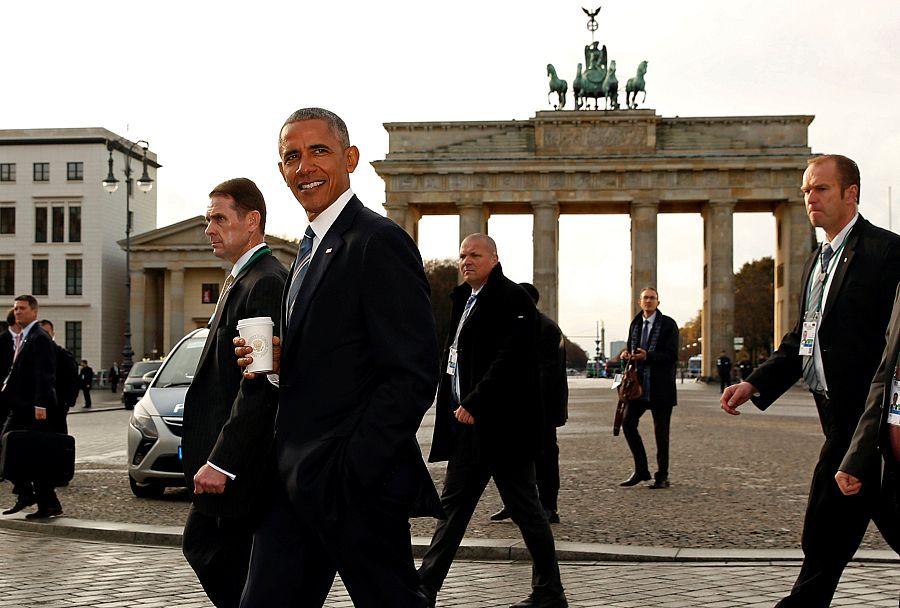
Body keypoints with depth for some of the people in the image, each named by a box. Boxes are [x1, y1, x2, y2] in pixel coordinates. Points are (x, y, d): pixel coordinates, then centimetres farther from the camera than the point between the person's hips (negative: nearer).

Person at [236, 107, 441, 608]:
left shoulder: (379, 242, -13)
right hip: (295, 481, 9)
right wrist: (272, 364, 1)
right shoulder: (312, 249, 17)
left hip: (356, 485, -9)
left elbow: (413, 375, -19)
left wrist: (352, 471, -21)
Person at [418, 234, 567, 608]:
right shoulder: (464, 300, 16)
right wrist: (458, 407, 10)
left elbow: (510, 359, -22)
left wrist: (473, 404, -21)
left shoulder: (511, 299, -12)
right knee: (453, 506, 12)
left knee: (524, 507, 1)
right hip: (469, 424, 9)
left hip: (502, 424, -9)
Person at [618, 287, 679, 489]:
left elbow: (672, 356, -12)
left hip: (660, 387, -5)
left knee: (661, 431, 1)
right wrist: (627, 355, -2)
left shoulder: (668, 324, -4)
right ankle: (641, 470, 13)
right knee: (628, 423, -1)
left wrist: (647, 356, -24)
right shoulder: (635, 324, 13)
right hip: (639, 384, 5)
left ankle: (662, 476, 12)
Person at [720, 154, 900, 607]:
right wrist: (755, 384, 9)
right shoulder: (818, 261, 17)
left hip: (861, 413, -8)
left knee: (822, 538, -6)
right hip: (837, 411, 9)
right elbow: (802, 337, 20)